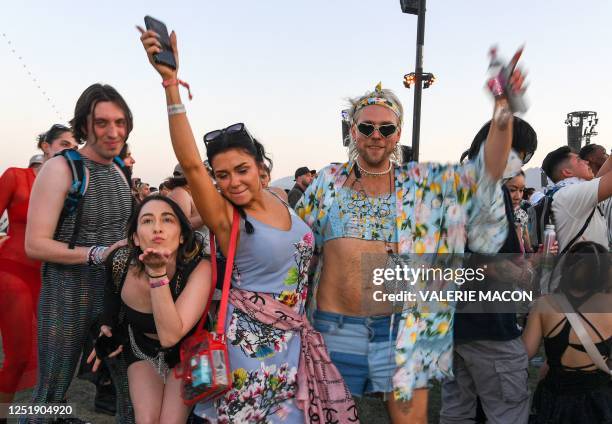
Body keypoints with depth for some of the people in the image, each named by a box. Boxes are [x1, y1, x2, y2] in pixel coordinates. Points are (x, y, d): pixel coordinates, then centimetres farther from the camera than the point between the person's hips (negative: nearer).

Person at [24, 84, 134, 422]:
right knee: (51, 394, 9)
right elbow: (35, 244, -16)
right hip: (67, 294, -6)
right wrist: (97, 254, -24)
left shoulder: (118, 171, 8)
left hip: (116, 290, 6)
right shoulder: (61, 169, -12)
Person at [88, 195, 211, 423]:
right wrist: (107, 325, 2)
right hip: (140, 348, 2)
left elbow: (170, 336, -40)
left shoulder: (199, 269, -31)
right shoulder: (121, 262, -20)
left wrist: (157, 272, -44)